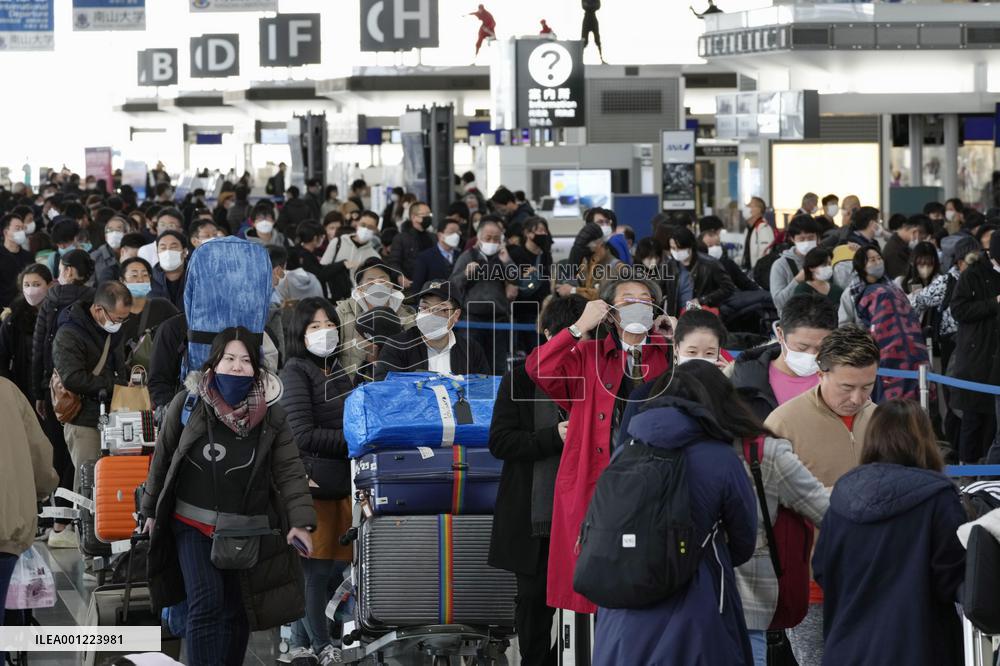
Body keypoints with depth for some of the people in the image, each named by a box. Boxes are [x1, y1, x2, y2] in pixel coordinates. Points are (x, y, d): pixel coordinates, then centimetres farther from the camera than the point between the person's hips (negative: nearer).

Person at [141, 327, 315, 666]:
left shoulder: (271, 415, -4)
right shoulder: (187, 405, -6)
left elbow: (289, 471, -7)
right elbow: (162, 459, 5)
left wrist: (300, 522, -18)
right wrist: (152, 510, 11)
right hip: (194, 524, -2)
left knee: (237, 612, 9)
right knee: (207, 601, -16)